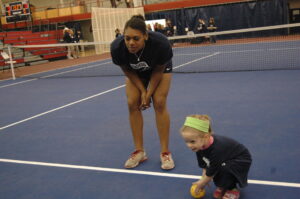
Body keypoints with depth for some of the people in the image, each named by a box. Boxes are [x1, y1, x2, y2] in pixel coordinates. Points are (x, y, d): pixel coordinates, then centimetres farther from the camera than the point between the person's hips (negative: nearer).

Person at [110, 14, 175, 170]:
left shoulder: (161, 43, -41)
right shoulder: (117, 48, -37)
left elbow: (158, 71, -22)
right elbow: (128, 71, -17)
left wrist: (149, 93, -21)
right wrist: (142, 91, -19)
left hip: (159, 69, -2)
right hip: (135, 72, 2)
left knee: (159, 103, -15)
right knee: (132, 103, -10)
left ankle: (165, 152, -4)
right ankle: (139, 151, 3)